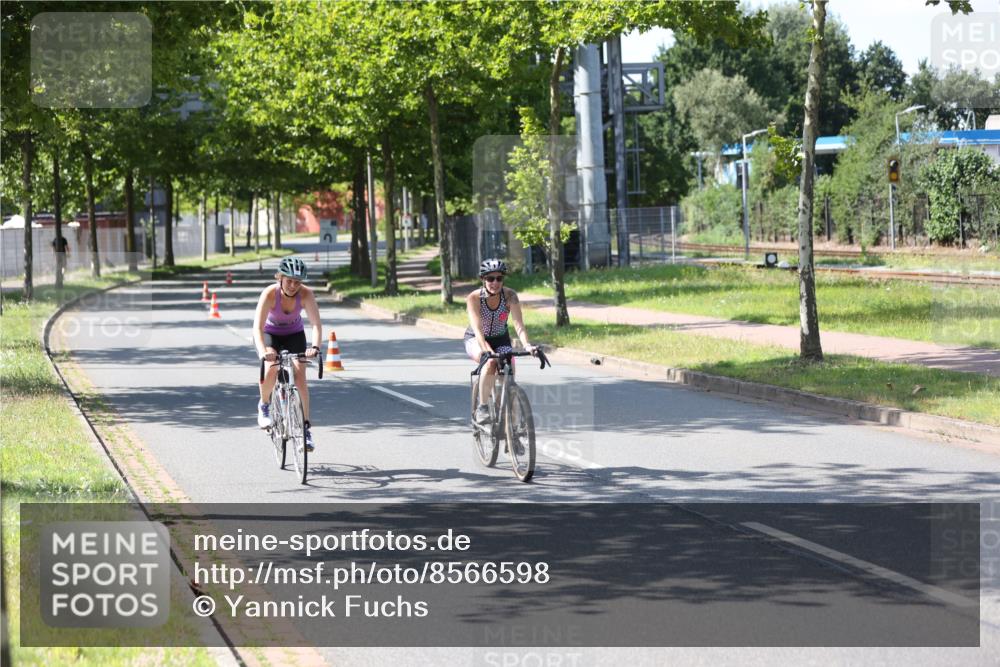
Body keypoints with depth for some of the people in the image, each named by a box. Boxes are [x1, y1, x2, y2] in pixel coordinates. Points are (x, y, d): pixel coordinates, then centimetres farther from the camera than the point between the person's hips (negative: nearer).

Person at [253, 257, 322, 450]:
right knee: (271, 368, -28)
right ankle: (263, 405, 0)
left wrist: (315, 347, -52)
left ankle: (305, 427, -9)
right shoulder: (270, 294, -32)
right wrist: (263, 351, -57)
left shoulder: (306, 294, -27)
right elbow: (258, 327, -40)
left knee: (299, 375, -15)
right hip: (270, 334, -2)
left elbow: (316, 324, -33)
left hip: (294, 335, 2)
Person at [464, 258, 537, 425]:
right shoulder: (474, 297, -26)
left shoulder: (510, 295, -21)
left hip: (500, 339, 2)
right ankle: (482, 408, -23)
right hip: (476, 340, -2)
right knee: (490, 361, -33)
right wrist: (486, 349, -52)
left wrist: (526, 345, -48)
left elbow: (518, 324, -30)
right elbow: (477, 329, -35)